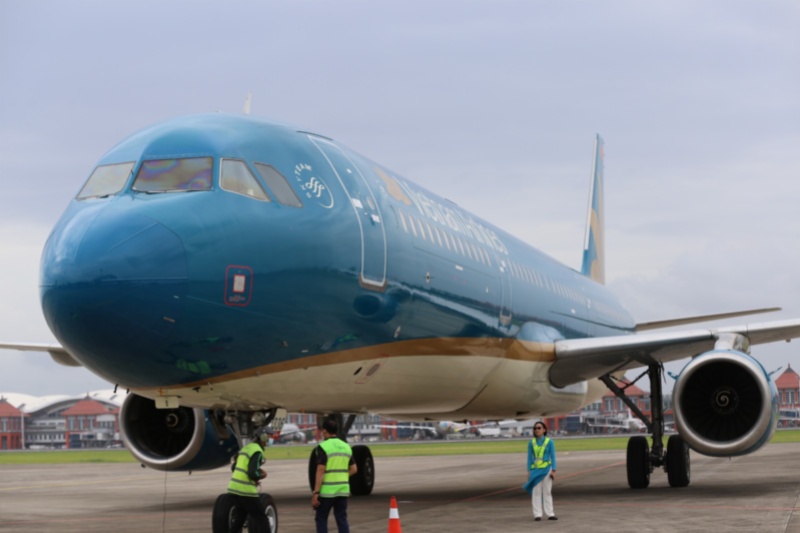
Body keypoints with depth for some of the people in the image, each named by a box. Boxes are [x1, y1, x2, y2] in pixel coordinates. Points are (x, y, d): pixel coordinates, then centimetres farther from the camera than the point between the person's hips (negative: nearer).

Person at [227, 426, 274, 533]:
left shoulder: (246, 448, 13)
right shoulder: (257, 452, -14)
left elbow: (234, 468, 20)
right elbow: (253, 474, -22)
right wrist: (262, 475, -2)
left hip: (234, 488, 8)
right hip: (246, 491, -8)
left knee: (238, 519, 16)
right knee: (261, 518, 2)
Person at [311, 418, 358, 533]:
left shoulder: (323, 447, -10)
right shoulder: (346, 446, 10)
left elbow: (320, 471, -16)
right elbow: (354, 469, 12)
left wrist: (315, 493, -15)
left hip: (327, 491, -5)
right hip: (343, 490, 5)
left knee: (321, 519, 6)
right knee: (342, 519, 8)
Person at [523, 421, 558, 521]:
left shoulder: (549, 441, -1)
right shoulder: (531, 442, 3)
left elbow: (553, 456, 0)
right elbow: (529, 457, 6)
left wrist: (553, 471, -6)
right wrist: (529, 471, 0)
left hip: (546, 469, -1)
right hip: (535, 470, 1)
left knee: (547, 491, 3)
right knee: (536, 492, -1)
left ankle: (550, 514, 6)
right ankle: (537, 514, 2)